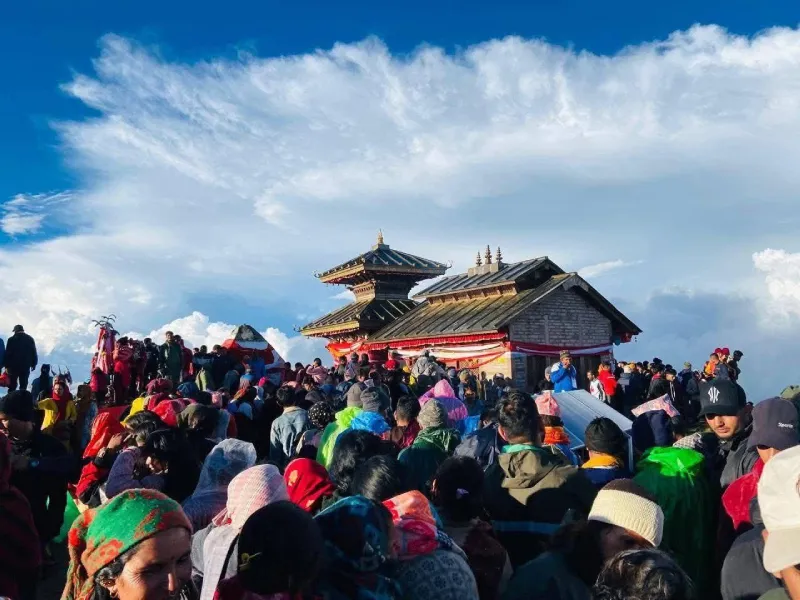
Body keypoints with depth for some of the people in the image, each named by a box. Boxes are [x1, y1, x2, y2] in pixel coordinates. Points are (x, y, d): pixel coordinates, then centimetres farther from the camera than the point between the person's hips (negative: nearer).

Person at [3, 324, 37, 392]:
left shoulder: (11, 339, -2)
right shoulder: (30, 339, 5)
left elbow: (7, 353, -6)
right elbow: (34, 353, 4)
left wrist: (6, 365, -4)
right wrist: (33, 364, 9)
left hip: (13, 365, -1)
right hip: (26, 365, 2)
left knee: (12, 385, 4)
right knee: (23, 385, 3)